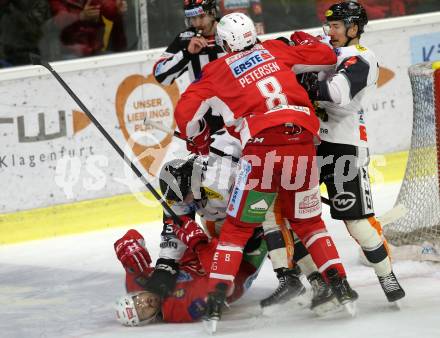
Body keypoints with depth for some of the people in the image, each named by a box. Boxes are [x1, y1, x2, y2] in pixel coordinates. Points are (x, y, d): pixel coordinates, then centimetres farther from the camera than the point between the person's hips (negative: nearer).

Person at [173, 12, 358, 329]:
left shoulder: (217, 71, 12)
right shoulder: (276, 49, 17)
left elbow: (186, 113, 8)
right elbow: (328, 57, 20)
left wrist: (197, 142, 27)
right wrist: (305, 40, 41)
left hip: (262, 149, -3)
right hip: (302, 144, 3)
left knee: (237, 228, 8)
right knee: (308, 222, 22)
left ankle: (216, 301, -2)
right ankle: (341, 286, 12)